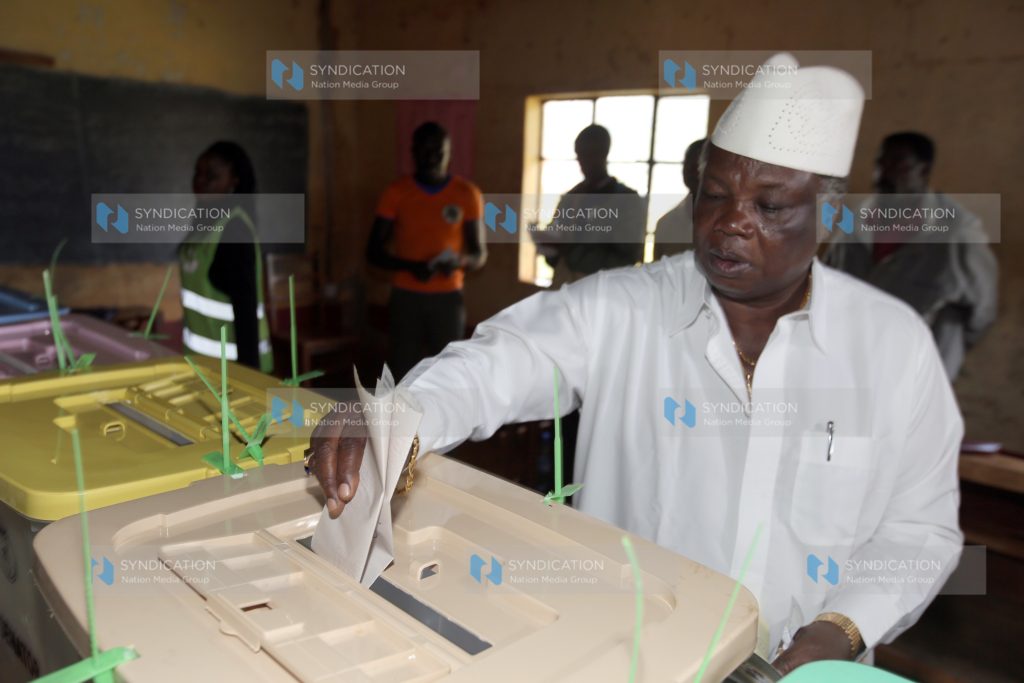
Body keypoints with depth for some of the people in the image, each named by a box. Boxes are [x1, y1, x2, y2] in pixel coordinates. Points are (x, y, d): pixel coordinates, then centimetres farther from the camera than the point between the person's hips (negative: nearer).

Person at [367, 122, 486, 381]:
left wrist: (460, 261, -21)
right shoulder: (396, 192, -2)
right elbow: (374, 252, -2)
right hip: (406, 297, 0)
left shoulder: (467, 194, -1)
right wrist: (410, 266, -21)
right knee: (404, 373, 2)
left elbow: (480, 254, 3)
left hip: (448, 298, 0)